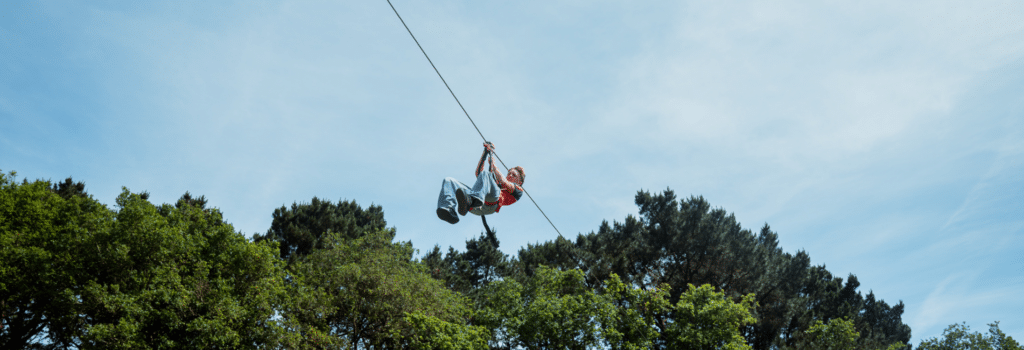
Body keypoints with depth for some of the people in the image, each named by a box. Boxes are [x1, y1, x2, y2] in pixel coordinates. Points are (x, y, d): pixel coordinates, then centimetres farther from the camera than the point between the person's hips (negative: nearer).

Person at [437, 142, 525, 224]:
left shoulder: (518, 190, 31)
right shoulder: (496, 184, 48)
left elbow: (504, 183, 11)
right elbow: (478, 173, 45)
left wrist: (493, 165, 20)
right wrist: (486, 153, 42)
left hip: (491, 203, -6)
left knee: (485, 174, -31)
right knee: (448, 181, -16)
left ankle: (469, 201, -62)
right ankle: (451, 212, -47)